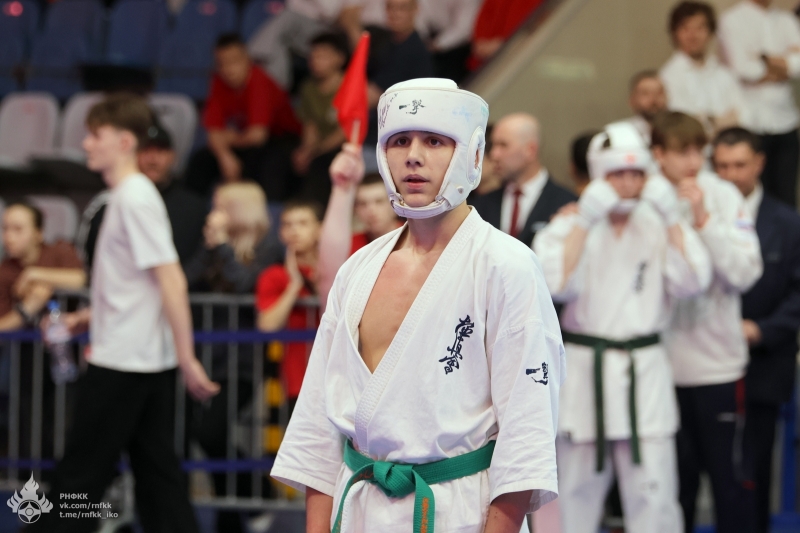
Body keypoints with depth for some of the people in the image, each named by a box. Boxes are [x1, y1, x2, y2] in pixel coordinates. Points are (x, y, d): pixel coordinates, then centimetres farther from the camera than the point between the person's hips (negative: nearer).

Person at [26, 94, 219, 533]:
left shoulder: (136, 199, -15)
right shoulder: (125, 196, 14)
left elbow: (170, 279, -20)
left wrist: (186, 358, -21)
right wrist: (87, 318, 16)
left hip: (122, 362, -10)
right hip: (148, 362, 10)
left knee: (80, 473, -2)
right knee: (156, 470, 8)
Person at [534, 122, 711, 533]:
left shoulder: (658, 226, 7)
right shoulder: (568, 228, 2)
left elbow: (693, 282, -6)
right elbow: (557, 283, -16)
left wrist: (671, 219, -10)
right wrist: (585, 220, -15)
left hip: (645, 375, 1)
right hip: (583, 371, -1)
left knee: (653, 497, -4)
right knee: (576, 492, 7)